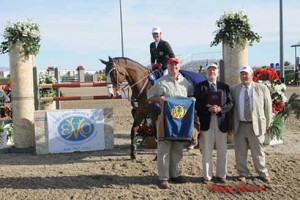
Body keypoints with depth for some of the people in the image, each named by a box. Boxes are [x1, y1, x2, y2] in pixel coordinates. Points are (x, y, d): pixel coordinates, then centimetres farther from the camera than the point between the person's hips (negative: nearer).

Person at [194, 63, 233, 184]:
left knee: (222, 152, 8)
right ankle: (207, 176, 13)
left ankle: (221, 175, 21)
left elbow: (230, 103, 4)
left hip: (222, 122, 2)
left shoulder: (224, 87, 12)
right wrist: (208, 109, -18)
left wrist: (220, 109, -14)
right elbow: (196, 104, -2)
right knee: (206, 152, 4)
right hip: (206, 122, -2)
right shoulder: (200, 86, 6)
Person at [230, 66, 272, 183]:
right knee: (240, 151, 8)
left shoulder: (262, 88, 0)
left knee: (258, 151, 7)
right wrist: (230, 124, 5)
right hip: (239, 125, 2)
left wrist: (267, 124, 2)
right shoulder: (233, 89, 4)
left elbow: (268, 107, 3)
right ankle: (243, 173, 24)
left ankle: (262, 173, 26)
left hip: (256, 125, -1)